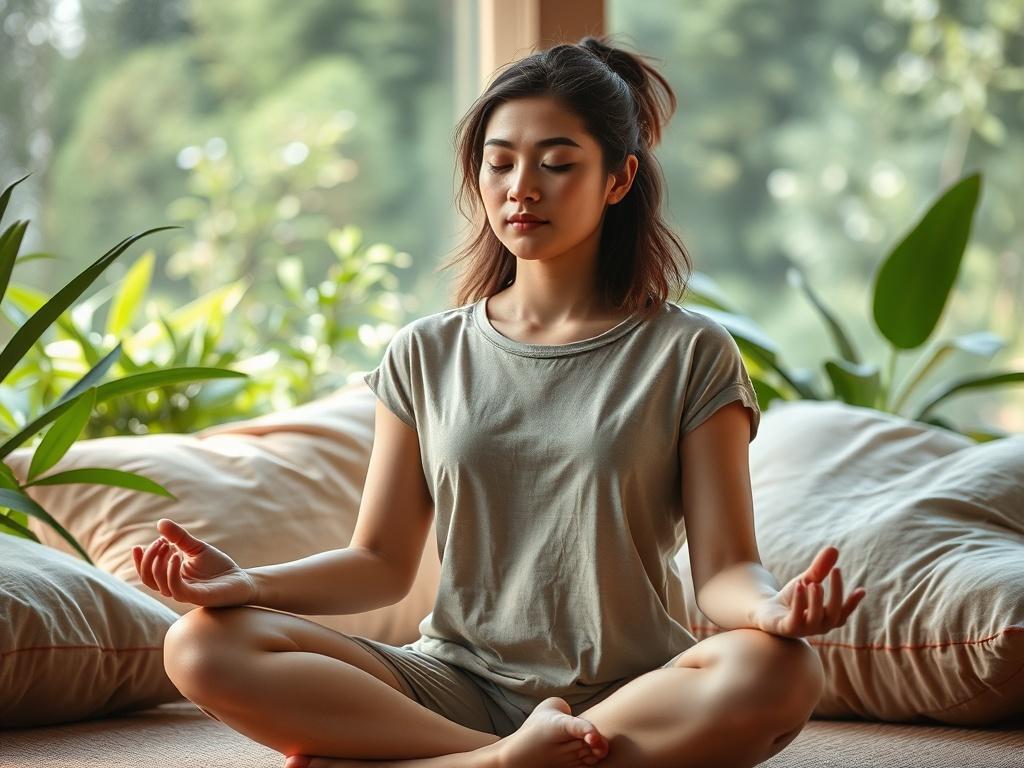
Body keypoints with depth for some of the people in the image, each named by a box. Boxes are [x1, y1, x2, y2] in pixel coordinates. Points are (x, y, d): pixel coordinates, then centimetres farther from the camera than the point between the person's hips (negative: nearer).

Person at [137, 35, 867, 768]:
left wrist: (771, 608, -29)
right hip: (460, 688, 2)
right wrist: (246, 582, -11)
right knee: (203, 646, -19)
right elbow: (382, 563, 9)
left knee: (780, 674, -37)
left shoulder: (690, 355, 3)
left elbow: (723, 566, -4)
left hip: (629, 696, -1)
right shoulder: (426, 354, 11)